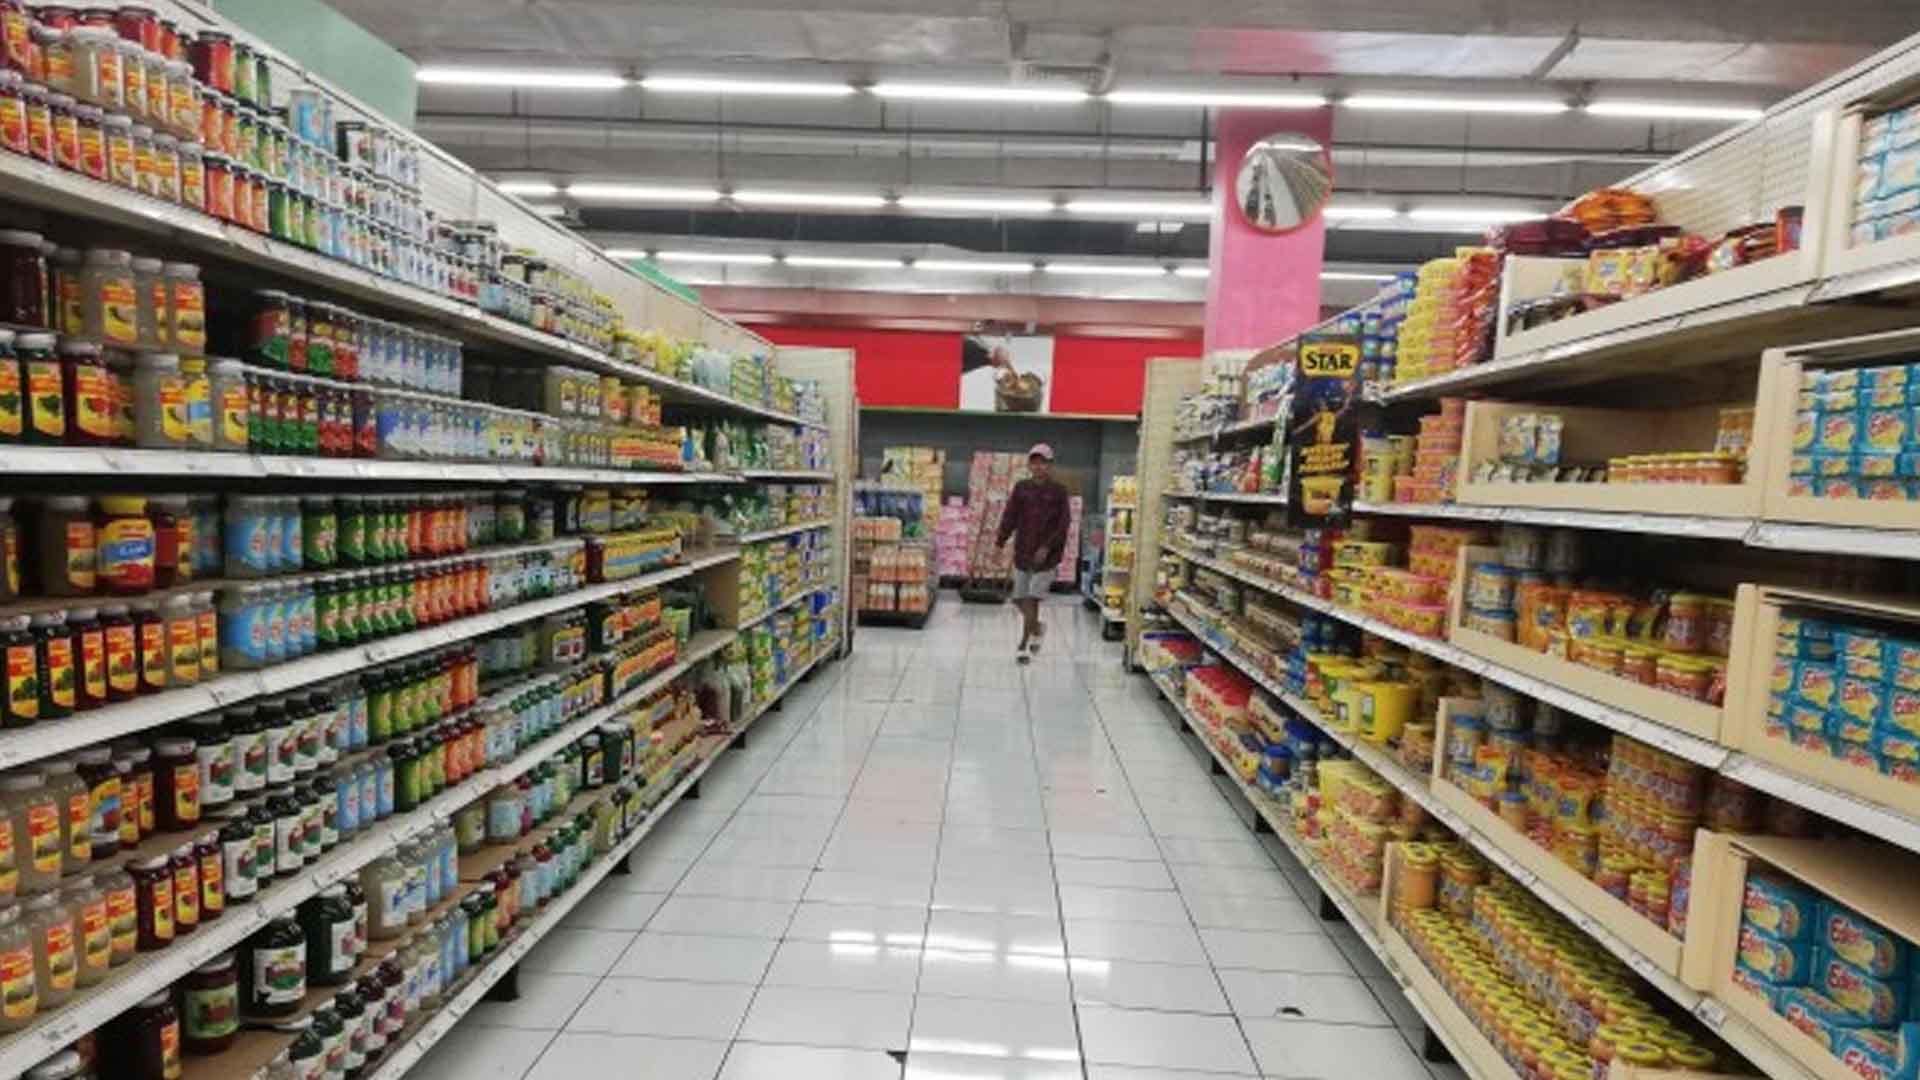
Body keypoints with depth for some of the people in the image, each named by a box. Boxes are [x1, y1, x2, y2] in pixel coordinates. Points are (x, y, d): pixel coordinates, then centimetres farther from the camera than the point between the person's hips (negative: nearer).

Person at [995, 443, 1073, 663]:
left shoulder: (1058, 491, -3)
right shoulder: (1021, 488, 4)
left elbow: (1063, 524, -7)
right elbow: (1009, 517, 2)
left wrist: (1047, 547, -16)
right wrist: (1001, 542, -9)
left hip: (1046, 555, -4)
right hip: (1022, 552, 4)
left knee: (1032, 600, -8)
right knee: (1020, 600, 8)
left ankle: (1024, 645, 3)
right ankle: (1037, 629, 35)